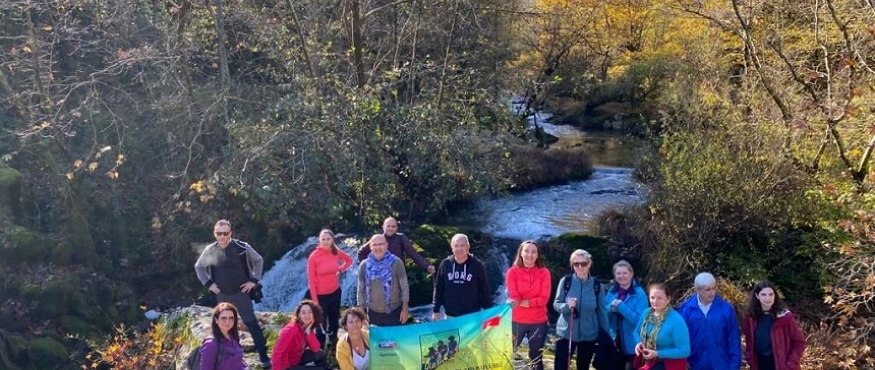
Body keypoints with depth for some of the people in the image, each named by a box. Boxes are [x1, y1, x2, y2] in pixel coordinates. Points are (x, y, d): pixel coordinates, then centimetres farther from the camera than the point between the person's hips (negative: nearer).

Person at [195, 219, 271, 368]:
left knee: (251, 323, -7)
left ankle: (264, 356, -2)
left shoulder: (242, 247, -11)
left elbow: (258, 260, 3)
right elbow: (198, 267, 15)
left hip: (241, 293, -3)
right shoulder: (210, 251, -3)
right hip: (222, 295, 3)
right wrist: (208, 283, 5)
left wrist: (254, 280, -4)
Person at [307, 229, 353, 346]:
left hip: (335, 292, 5)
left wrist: (340, 270, 0)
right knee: (321, 324, 3)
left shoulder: (336, 252, -5)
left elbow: (349, 260, 17)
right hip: (321, 295, -5)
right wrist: (315, 300, -14)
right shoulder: (314, 256, -16)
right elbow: (311, 280, -13)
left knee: (335, 321, 18)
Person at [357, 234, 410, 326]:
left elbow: (404, 287, -5)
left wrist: (405, 309, -5)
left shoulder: (396, 262, -10)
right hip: (373, 313, 2)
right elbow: (361, 290, 5)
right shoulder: (364, 265, -3)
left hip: (394, 312, -2)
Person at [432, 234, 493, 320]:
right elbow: (438, 288, 6)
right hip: (451, 316, 2)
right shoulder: (445, 264, -1)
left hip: (472, 316, -2)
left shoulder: (477, 265, -6)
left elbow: (485, 290, -1)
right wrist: (435, 310, 5)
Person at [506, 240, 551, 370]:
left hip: (539, 322, 1)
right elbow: (513, 296, -9)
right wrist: (513, 302, -33)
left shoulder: (544, 272, -2)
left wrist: (521, 302, -16)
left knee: (536, 357, 12)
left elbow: (544, 299, -10)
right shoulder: (513, 272, -3)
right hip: (516, 321, -1)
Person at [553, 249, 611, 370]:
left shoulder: (597, 285, -4)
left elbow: (601, 311, 3)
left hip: (589, 335, 2)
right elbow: (556, 304, -2)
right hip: (566, 333, -1)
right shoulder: (565, 281, -7)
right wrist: (567, 306, -24)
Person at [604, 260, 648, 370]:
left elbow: (639, 320, -20)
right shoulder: (611, 292, 4)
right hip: (614, 342, 5)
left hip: (632, 345, -5)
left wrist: (621, 306, -24)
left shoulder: (639, 294, -12)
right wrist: (610, 308, -14)